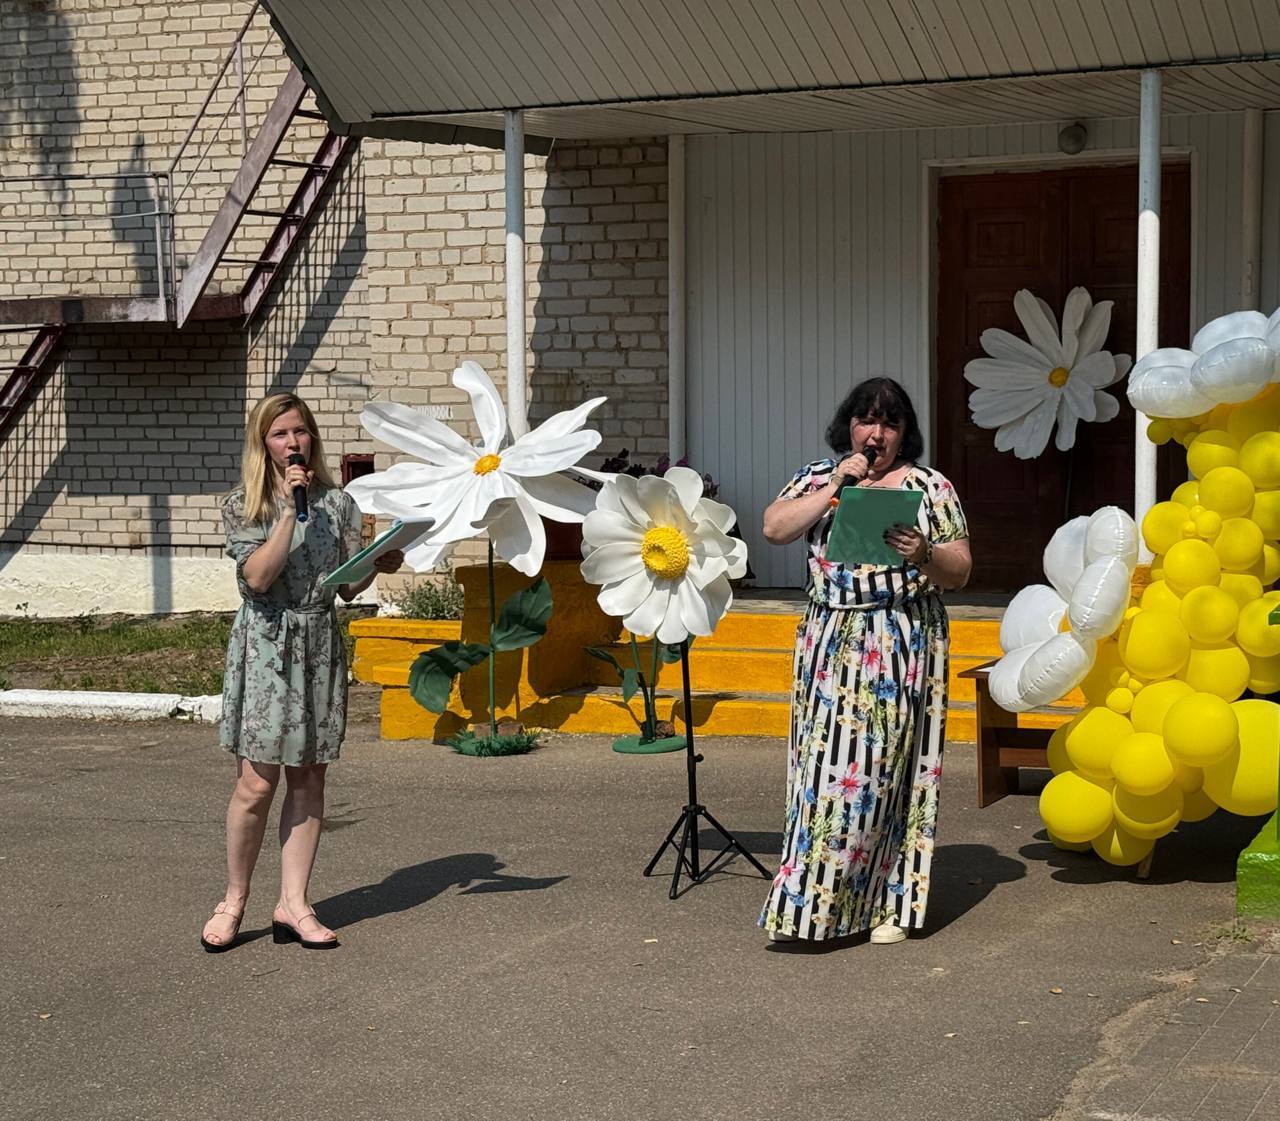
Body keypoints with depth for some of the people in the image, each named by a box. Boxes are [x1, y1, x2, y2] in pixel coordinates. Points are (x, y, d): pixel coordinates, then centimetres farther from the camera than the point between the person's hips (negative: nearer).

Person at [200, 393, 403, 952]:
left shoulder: (339, 503, 9)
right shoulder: (243, 505, 0)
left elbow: (349, 586, 9)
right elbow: (258, 576, -14)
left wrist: (378, 565, -12)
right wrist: (291, 509, -14)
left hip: (320, 646, 3)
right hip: (265, 645, -3)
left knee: (308, 779, 4)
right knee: (257, 781, -7)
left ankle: (293, 905, 9)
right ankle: (233, 901, 8)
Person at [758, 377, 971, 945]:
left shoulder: (930, 487, 5)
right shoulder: (818, 477, 11)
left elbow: (960, 572, 3)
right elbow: (773, 528, -5)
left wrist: (925, 555, -18)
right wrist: (835, 487, -8)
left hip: (905, 647, -1)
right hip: (831, 643, 2)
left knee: (888, 767, -2)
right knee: (827, 764, -4)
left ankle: (887, 904, 6)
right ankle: (814, 901, 2)